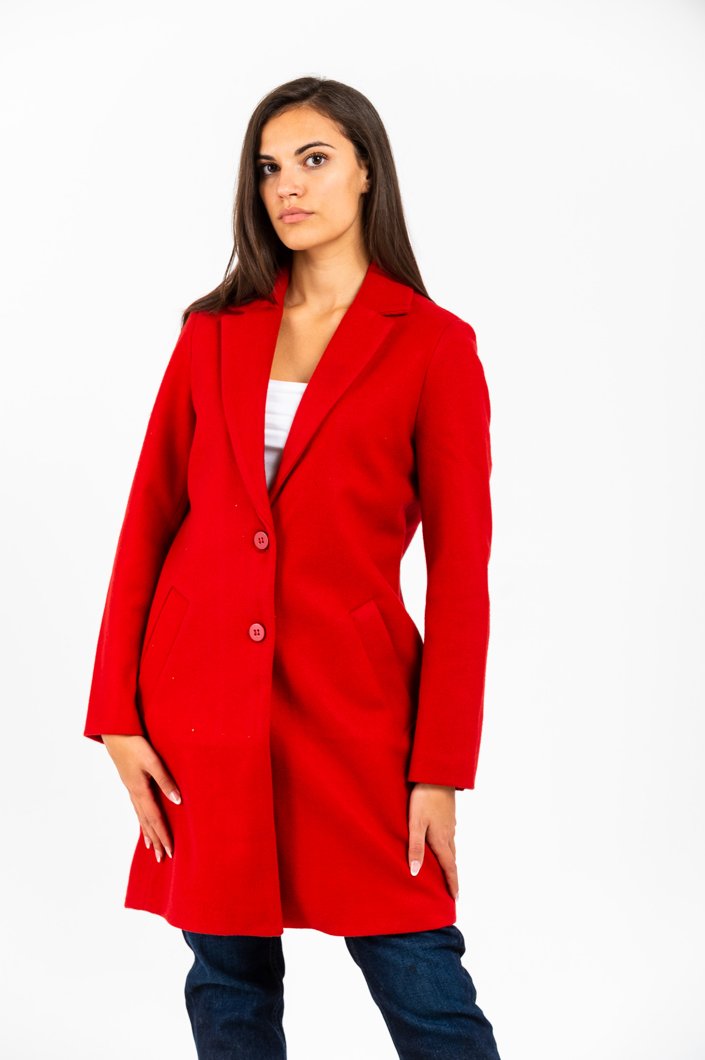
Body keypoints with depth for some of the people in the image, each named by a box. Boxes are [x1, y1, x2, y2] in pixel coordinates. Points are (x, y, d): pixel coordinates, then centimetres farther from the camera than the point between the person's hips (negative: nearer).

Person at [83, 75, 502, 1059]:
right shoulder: (215, 332, 8)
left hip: (349, 697, -3)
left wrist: (441, 772, -7)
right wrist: (117, 714, 1)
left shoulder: (435, 344, -1)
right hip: (202, 693, 3)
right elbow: (149, 523, 8)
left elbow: (460, 570, -3)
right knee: (229, 977, 10)